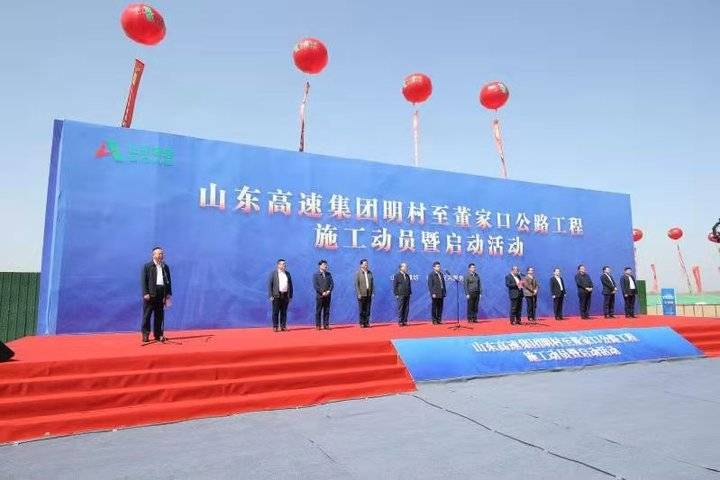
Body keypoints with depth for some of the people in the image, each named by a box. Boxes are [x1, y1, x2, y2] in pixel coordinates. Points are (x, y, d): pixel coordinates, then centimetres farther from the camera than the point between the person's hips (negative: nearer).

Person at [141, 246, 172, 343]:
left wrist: (169, 293, 6)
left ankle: (158, 335, 14)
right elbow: (143, 280, -5)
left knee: (159, 316, 8)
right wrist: (145, 293, -13)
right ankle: (145, 335, 8)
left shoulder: (165, 267, 13)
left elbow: (168, 281, 13)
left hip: (161, 294, 4)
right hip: (150, 294, -4)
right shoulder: (147, 266, 1)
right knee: (147, 315, 1)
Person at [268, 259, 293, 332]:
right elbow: (269, 284, -3)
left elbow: (290, 285, 13)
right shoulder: (273, 273, 1)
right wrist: (270, 295, -10)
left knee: (284, 312, 6)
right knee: (275, 312, -1)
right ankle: (275, 326, 3)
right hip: (276, 295, -4)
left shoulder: (287, 273, 13)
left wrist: (290, 295, 8)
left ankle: (283, 326, 10)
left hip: (285, 295, 4)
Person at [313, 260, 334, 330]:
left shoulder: (328, 274, 12)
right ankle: (318, 325, 5)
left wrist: (329, 291, -9)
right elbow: (315, 285, -8)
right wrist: (322, 292, -15)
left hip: (328, 295, 4)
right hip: (319, 296, -4)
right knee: (318, 311, 0)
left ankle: (326, 325, 8)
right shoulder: (316, 275, 0)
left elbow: (332, 283, 7)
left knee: (327, 311, 4)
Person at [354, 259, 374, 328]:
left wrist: (373, 292, 4)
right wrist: (358, 294, -11)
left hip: (369, 294, 4)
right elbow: (356, 284, -5)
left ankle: (367, 322, 12)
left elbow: (372, 283, 10)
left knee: (367, 310, 6)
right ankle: (362, 323, 8)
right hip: (362, 294, -3)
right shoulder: (358, 273, -3)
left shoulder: (370, 273, 9)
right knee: (362, 310, 2)